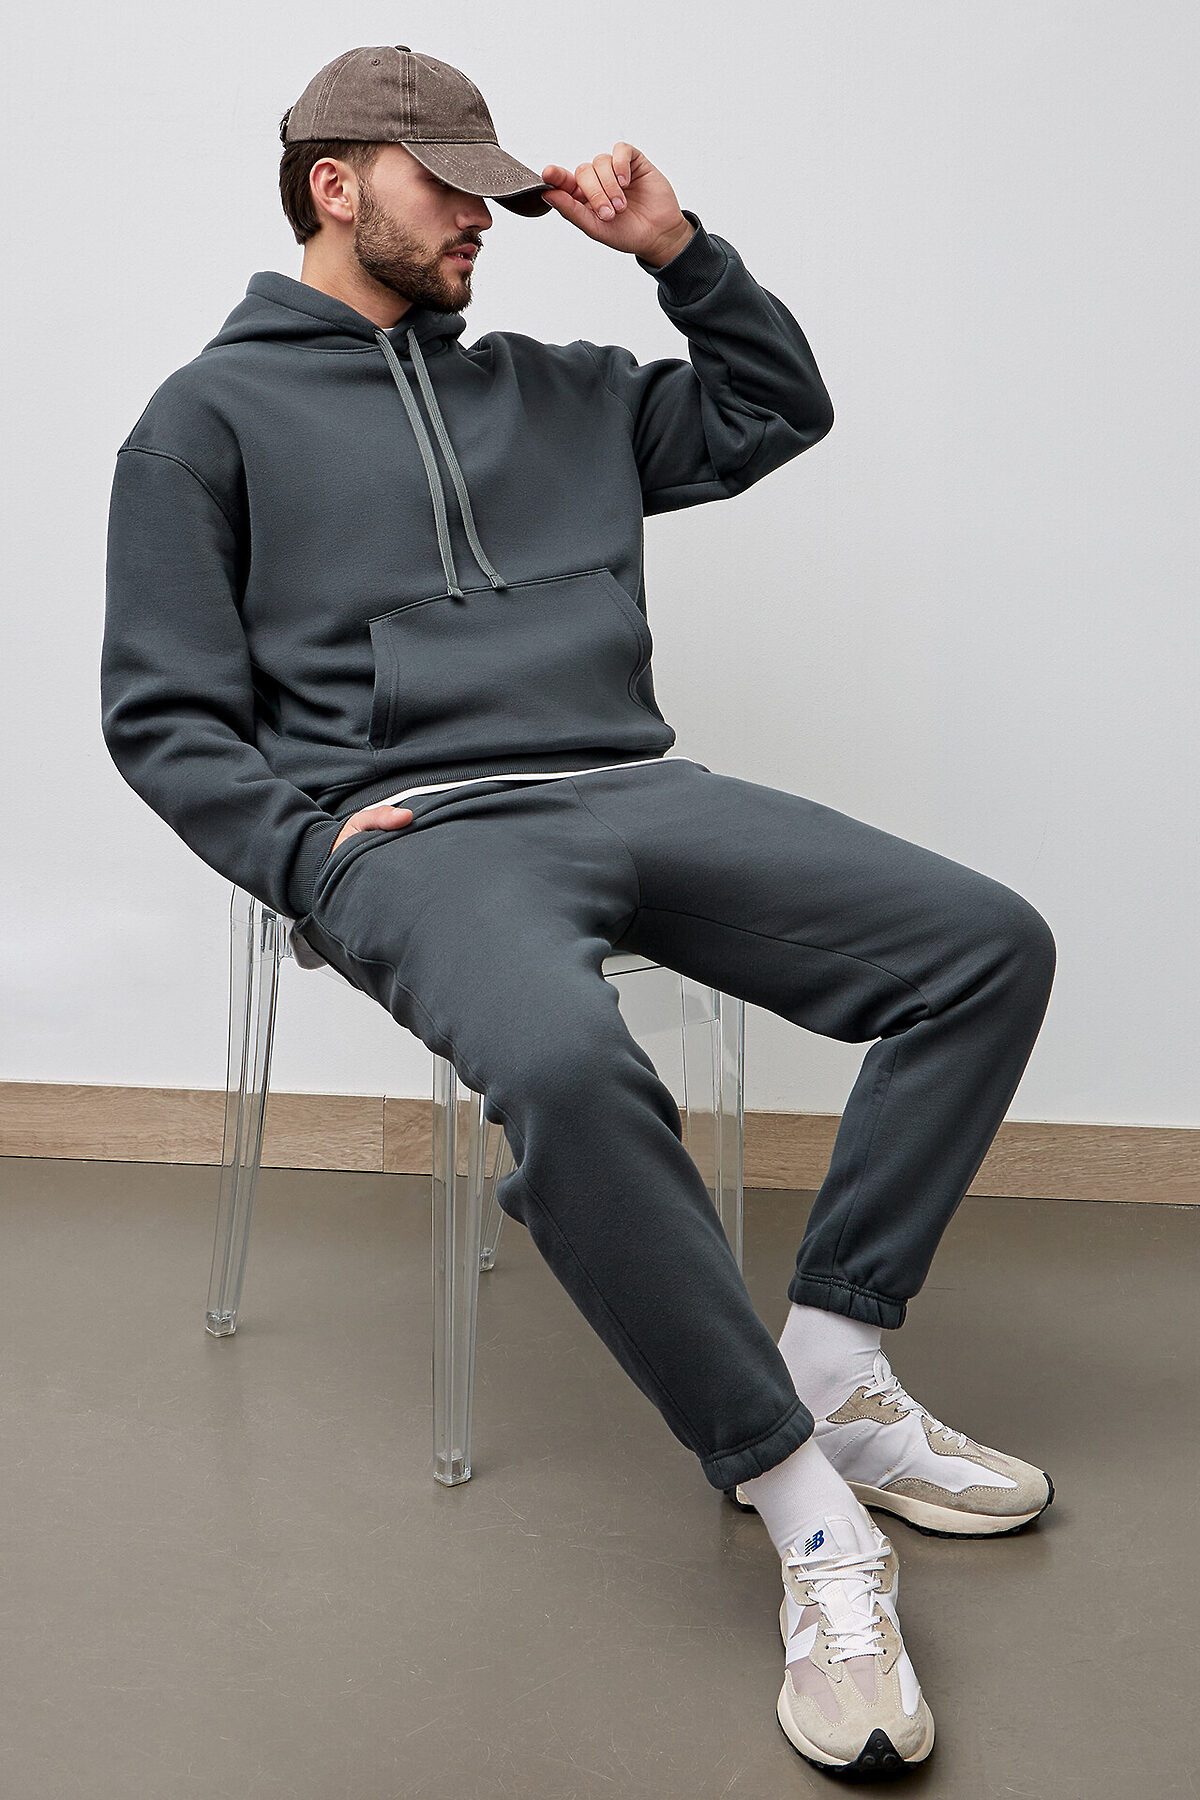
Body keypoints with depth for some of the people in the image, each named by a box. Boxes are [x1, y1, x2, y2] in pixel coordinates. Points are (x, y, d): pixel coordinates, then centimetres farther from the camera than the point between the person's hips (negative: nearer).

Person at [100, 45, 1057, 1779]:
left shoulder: (552, 389, 24)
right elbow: (163, 713, 4)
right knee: (565, 1063, -39)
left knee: (990, 940, -10)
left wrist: (679, 250, 16)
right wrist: (315, 844, -11)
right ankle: (809, 1506, -26)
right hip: (418, 831, -5)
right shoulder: (214, 415, 10)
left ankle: (831, 1366, -6)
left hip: (635, 789, 6)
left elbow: (777, 410, 30)